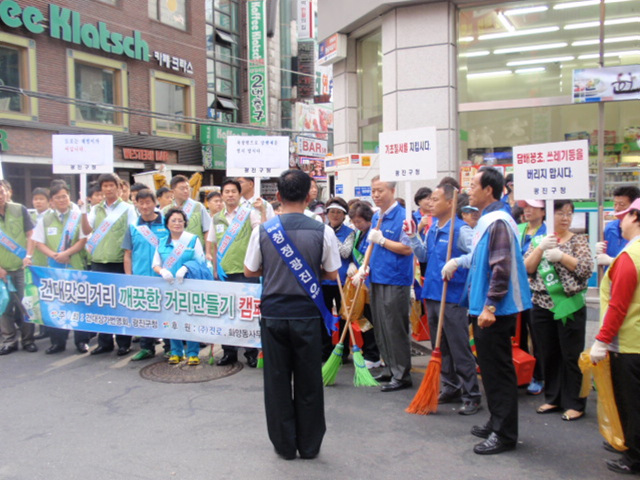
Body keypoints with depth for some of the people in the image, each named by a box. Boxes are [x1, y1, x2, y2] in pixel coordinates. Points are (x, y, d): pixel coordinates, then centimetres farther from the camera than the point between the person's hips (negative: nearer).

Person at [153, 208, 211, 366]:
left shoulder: (193, 240, 3)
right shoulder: (162, 244, 11)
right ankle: (176, 352, 18)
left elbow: (201, 262, -2)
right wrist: (162, 271, -14)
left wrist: (186, 267, -18)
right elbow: (155, 264, 8)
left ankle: (193, 353, 8)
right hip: (169, 285, 3)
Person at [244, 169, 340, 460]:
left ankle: (284, 445, 24)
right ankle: (309, 445, 24)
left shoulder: (262, 230, -6)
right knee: (308, 382, 12)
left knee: (277, 380, 12)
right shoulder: (323, 231, -8)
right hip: (307, 315, 0)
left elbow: (249, 271, 3)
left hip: (273, 314, 1)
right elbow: (332, 274, 1)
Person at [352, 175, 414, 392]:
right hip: (376, 278, 8)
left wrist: (381, 240, -16)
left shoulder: (402, 216, -12)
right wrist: (364, 268, 8)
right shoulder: (376, 217, 14)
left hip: (395, 281, -8)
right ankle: (389, 368, 27)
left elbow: (408, 249, -17)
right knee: (380, 329, 14)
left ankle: (402, 375, 8)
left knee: (395, 329, -2)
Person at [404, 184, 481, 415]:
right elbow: (423, 256, 20)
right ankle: (450, 388, 29)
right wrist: (413, 237, 9)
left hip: (452, 297, -8)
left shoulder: (460, 229, -12)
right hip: (432, 294, 8)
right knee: (440, 348, 16)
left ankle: (472, 396, 9)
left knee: (460, 348, -1)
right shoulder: (431, 229, 12)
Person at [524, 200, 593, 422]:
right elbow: (527, 268, -2)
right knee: (548, 355, 11)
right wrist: (540, 248, -15)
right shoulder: (538, 240, 9)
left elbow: (587, 269, -10)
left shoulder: (578, 241, 2)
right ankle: (553, 398, 24)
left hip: (570, 306, -3)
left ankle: (574, 403, 11)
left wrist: (561, 256, -18)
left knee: (571, 356, 1)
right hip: (542, 305, 3)